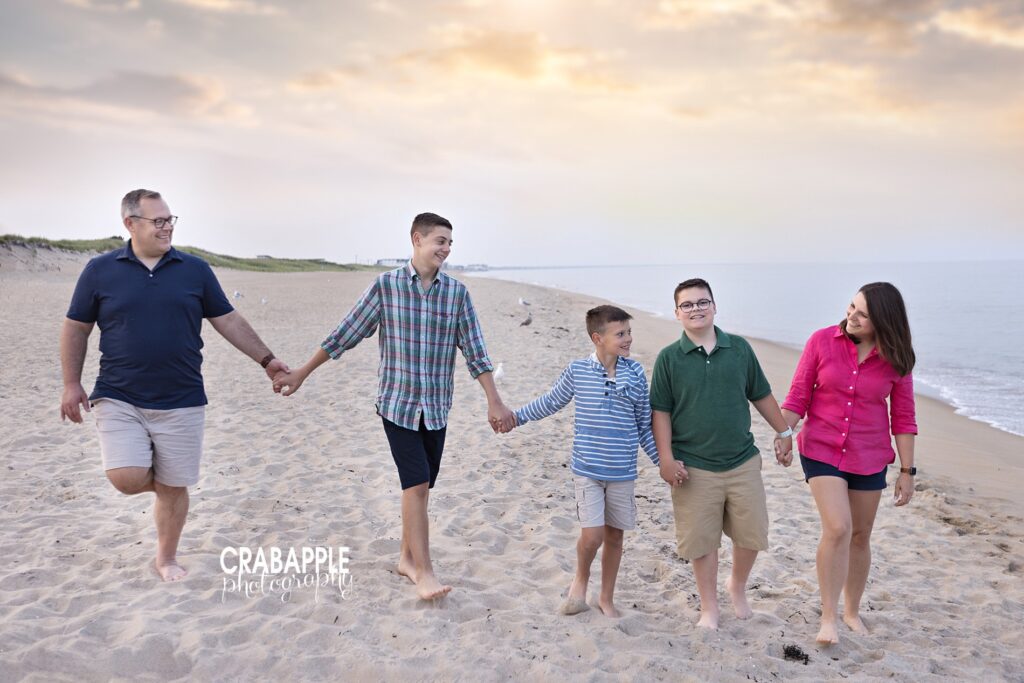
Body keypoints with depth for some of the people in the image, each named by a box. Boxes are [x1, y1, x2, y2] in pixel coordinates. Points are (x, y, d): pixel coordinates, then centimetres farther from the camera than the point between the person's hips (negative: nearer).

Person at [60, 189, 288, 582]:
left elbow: (228, 321, 6)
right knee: (128, 480, -14)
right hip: (118, 399, 0)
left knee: (173, 488, 6)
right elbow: (76, 329, 8)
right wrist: (72, 384, 1)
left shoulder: (195, 270, 2)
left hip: (181, 402, 1)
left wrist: (266, 360, 2)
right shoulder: (100, 270, 1)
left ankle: (167, 558, 29)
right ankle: (160, 482, 23)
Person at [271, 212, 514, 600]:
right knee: (416, 485, -9)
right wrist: (300, 374, 2)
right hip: (398, 403, -3)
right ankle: (424, 572, 0)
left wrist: (494, 402, -3)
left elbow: (475, 351, 1)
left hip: (436, 408, 3)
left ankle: (407, 558, 27)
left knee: (419, 487, 10)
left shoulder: (457, 292, 1)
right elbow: (344, 336, -1)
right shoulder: (385, 286, -7)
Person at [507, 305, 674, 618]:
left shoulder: (635, 373, -3)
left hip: (623, 472, 2)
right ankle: (580, 580, 24)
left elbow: (645, 425, 5)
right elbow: (551, 402, 10)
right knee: (592, 534, -9)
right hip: (587, 469, -2)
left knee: (614, 534, 13)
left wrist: (663, 460, 1)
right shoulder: (577, 370, -6)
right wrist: (516, 416, 9)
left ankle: (607, 598, 33)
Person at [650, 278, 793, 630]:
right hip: (694, 468, -2)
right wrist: (666, 459, -9)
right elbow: (661, 412, -2)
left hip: (743, 462, 2)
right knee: (702, 541, 5)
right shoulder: (669, 357, -3)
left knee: (752, 535, 9)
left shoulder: (739, 348, 3)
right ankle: (709, 607, 25)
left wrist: (784, 433, 17)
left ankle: (738, 586, 38)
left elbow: (761, 395, 14)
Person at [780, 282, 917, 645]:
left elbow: (903, 417, 0)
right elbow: (798, 397, -5)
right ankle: (829, 617, -1)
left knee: (860, 536, 13)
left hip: (869, 457, 2)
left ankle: (852, 611, 34)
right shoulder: (822, 341, -10)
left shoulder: (894, 358, -6)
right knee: (837, 529, -16)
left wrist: (907, 471, 0)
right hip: (821, 450, -2)